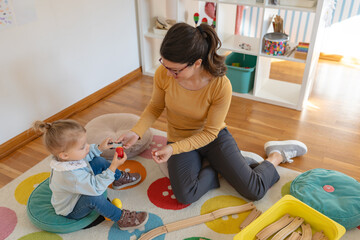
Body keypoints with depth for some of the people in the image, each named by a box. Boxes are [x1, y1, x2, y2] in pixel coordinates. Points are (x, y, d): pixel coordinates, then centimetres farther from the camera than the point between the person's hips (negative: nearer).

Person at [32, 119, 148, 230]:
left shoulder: (69, 156, -19)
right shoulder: (71, 175, -46)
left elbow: (86, 156, 5)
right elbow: (96, 188, -40)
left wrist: (99, 148, -7)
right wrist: (113, 167, -42)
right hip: (72, 212, -9)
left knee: (99, 161, 5)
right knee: (94, 197, -41)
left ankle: (120, 178, 29)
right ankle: (121, 219, -20)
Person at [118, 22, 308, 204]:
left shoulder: (221, 86, -29)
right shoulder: (163, 74, -21)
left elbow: (210, 132, -19)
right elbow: (155, 107, -2)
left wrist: (174, 149, -30)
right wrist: (136, 132, -17)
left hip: (213, 136, -2)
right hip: (180, 139, 3)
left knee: (254, 191, -11)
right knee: (185, 195, -23)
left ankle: (276, 155, 22)